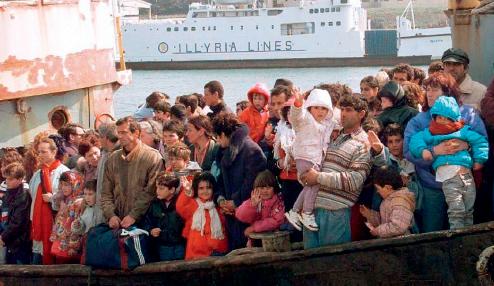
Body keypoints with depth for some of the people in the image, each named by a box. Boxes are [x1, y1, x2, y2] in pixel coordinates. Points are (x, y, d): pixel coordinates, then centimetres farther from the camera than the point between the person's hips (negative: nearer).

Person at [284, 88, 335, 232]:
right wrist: (298, 103, -47)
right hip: (305, 157, -9)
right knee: (315, 183, -17)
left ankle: (294, 212, 23)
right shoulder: (305, 118, -5)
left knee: (310, 186, 12)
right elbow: (296, 115, -27)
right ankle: (307, 213, -6)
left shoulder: (327, 124, 19)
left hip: (317, 159, 9)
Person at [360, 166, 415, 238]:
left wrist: (378, 231, -16)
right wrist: (369, 214, 14)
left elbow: (398, 226, -26)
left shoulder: (400, 202, -15)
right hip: (388, 240, 9)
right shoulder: (390, 198, 16)